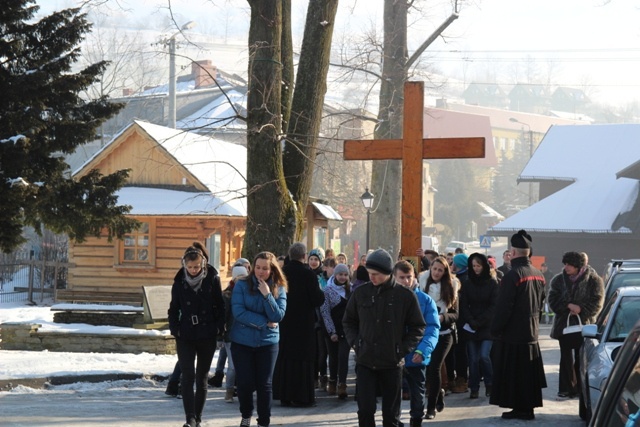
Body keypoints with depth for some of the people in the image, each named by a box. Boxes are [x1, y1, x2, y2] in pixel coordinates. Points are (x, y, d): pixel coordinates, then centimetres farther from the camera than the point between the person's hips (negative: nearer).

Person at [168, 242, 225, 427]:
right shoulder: (180, 281, -1)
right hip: (185, 336, 0)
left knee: (202, 377, 9)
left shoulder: (212, 279, -4)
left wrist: (219, 328, -6)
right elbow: (174, 308, 6)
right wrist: (175, 328, -4)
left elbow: (220, 306, 3)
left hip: (207, 336, 0)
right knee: (188, 376, -10)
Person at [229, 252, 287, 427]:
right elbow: (238, 312, -15)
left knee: (264, 384, 1)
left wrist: (267, 295, -19)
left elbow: (278, 316, -10)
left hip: (268, 342, 1)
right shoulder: (242, 285, -5)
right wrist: (264, 323, -15)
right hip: (242, 341, -1)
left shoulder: (279, 289, 0)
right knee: (245, 382, 1)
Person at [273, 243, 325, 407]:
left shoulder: (282, 273, -1)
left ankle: (284, 395, 13)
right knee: (303, 358, 1)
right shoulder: (308, 275, -14)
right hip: (303, 324, -4)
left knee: (284, 358, 10)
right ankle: (301, 396, 1)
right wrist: (321, 293, 6)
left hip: (284, 323, 4)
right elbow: (317, 300, -14)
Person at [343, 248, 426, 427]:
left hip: (392, 364, -1)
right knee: (365, 410, -4)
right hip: (365, 362, 1)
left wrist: (403, 349, -6)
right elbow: (348, 321, 14)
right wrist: (355, 342, 0)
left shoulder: (405, 296, -5)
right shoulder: (361, 293, 0)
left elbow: (418, 327, 3)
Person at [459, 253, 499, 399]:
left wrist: (479, 322, -12)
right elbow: (464, 306, 4)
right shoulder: (467, 284, 7)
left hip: (487, 326, -3)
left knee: (484, 356, -13)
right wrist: (471, 322, -10)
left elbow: (494, 306, -5)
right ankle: (474, 388, 6)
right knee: (473, 358, 0)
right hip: (470, 327, 3)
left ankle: (490, 384, 7)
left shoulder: (492, 283, 0)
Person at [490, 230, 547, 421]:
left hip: (512, 334, -8)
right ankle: (528, 407, 16)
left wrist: (495, 330, -11)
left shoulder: (513, 275, -19)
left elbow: (503, 308, -19)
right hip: (531, 334, 8)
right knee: (527, 374, 13)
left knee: (512, 374, -1)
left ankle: (519, 408, -1)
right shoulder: (538, 275, 8)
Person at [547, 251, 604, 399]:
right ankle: (566, 388, 8)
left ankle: (581, 387, 10)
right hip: (564, 324, 2)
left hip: (584, 325, -2)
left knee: (581, 358, 3)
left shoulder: (593, 280, -4)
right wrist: (569, 306, -17)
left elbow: (597, 303, -7)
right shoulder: (559, 280, 4)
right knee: (566, 358, 4)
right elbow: (553, 300, -2)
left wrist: (581, 310, -17)